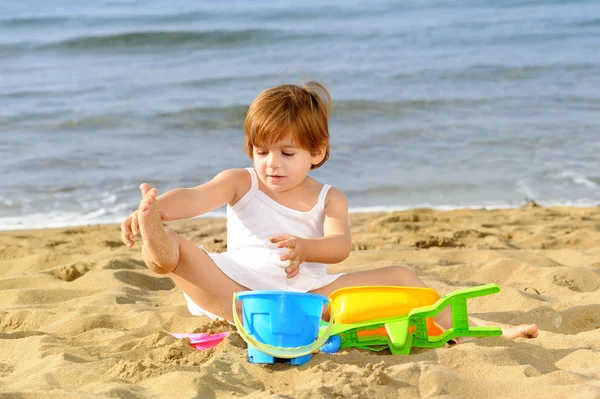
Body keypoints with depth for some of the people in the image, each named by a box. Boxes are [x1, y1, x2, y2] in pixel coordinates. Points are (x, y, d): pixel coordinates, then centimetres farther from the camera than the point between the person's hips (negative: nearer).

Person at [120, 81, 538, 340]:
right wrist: (153, 209, -34)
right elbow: (194, 198, -11)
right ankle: (160, 249, -62)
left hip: (306, 293, 2)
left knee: (399, 276, -10)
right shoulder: (240, 184, 9)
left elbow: (340, 246, -10)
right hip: (239, 291, -1)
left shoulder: (329, 199, 10)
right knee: (179, 247, -27)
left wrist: (304, 247, -34)